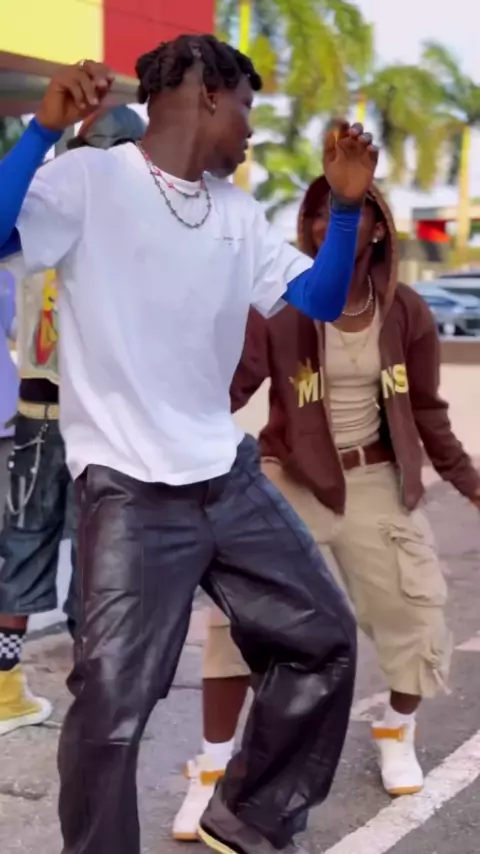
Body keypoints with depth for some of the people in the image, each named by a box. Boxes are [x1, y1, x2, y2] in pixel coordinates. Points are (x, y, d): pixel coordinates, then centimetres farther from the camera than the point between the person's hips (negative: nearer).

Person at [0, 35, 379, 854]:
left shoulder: (237, 212, 13)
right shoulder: (91, 179, -6)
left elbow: (318, 301, 12)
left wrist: (346, 205, -1)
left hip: (228, 475, 7)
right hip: (131, 491, -7)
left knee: (325, 638, 12)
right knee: (112, 705, -10)